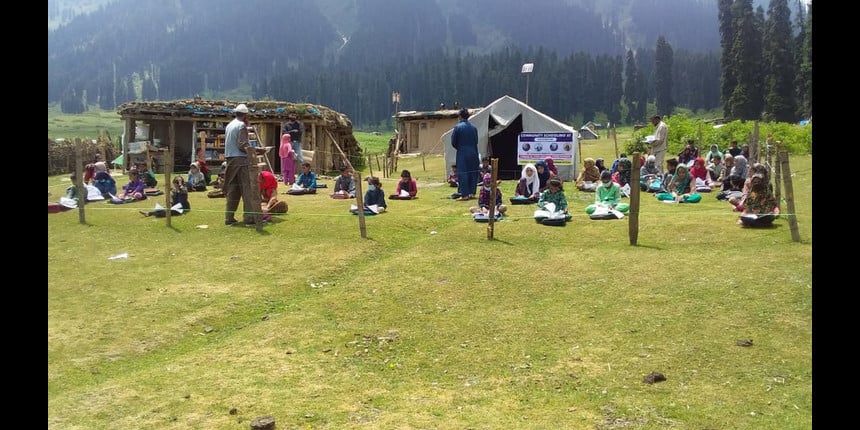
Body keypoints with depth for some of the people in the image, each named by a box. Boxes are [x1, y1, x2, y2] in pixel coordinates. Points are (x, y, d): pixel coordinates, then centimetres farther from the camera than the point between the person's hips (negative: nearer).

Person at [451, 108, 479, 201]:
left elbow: (453, 142, -4)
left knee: (462, 173, -1)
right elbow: (476, 141, 10)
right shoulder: (473, 127, 4)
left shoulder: (457, 127, -9)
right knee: (473, 173, 12)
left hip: (462, 153, -4)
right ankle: (472, 193, 14)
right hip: (473, 153, 4)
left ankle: (464, 195, -4)